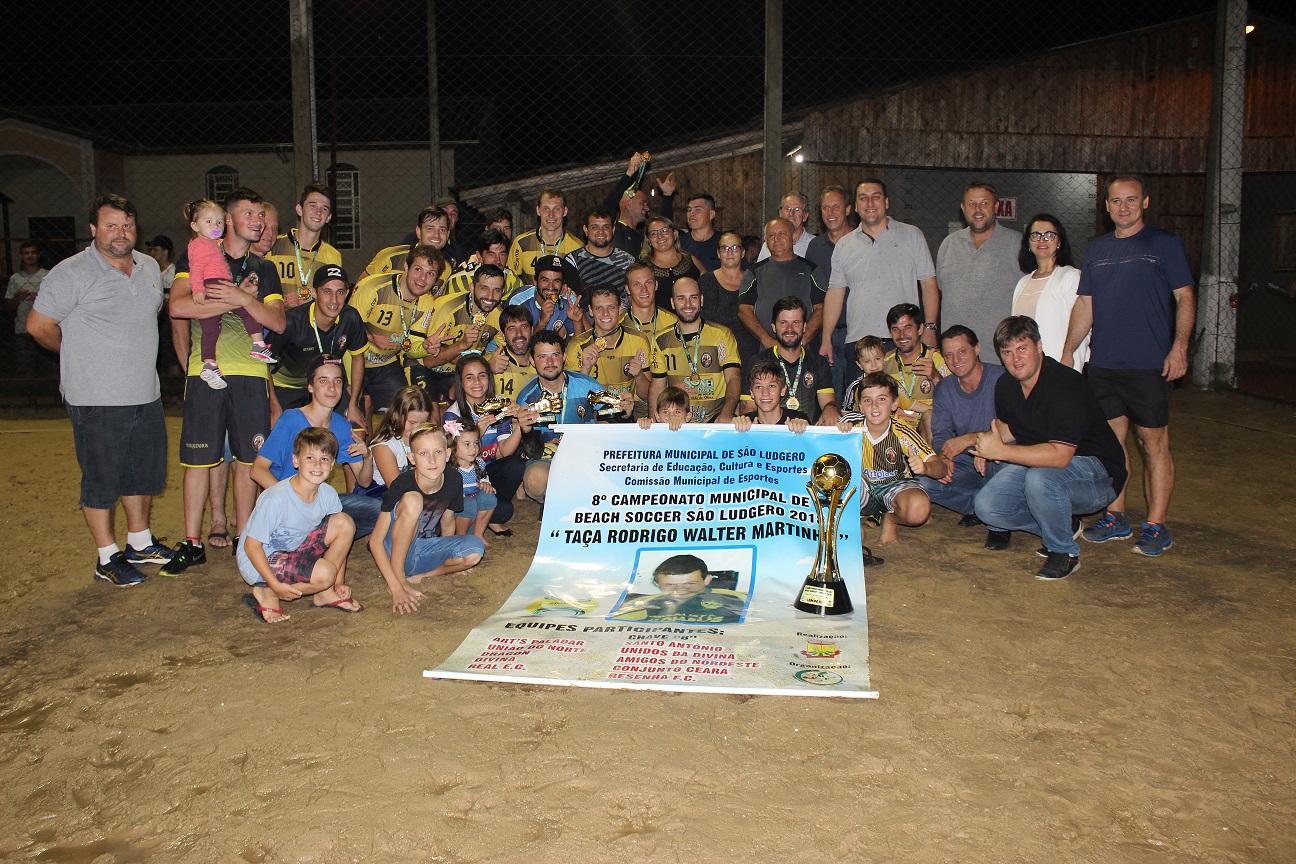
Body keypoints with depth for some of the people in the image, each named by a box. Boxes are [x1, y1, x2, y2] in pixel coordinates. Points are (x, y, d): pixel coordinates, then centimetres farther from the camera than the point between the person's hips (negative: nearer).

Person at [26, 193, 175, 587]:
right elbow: (39, 325, -9)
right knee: (102, 480, 4)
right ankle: (108, 557, 16)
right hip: (97, 401, -6)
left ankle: (140, 543, 34)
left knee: (143, 472, 17)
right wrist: (80, 354, 4)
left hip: (146, 395, 7)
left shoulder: (149, 267, 9)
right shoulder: (71, 273, -12)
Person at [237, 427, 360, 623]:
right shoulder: (276, 499, -27)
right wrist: (276, 585, -26)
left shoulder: (328, 494, -8)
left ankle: (325, 593, 1)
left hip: (294, 551, 7)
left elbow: (340, 534, 4)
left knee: (345, 523, -11)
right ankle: (267, 594, -5)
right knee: (324, 573, -29)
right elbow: (251, 545, -21)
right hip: (261, 562, -7)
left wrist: (340, 582, -1)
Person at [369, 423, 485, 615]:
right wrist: (396, 588, -28)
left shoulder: (453, 482, -11)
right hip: (396, 551, -4)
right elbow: (375, 541, -22)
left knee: (475, 549, -22)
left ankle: (415, 577, -10)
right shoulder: (403, 485, -23)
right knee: (412, 500, -31)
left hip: (424, 551, 4)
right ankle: (399, 579, -23)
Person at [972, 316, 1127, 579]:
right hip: (1038, 464, 8)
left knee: (1040, 478, -38)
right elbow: (1008, 427, 20)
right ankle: (1065, 525, 10)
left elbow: (1060, 456, -34)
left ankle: (1064, 552, -12)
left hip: (1096, 472, -7)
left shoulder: (1065, 385, -26)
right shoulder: (1006, 385, -1)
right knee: (986, 507, -12)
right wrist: (988, 439, -4)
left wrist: (1001, 451, -34)